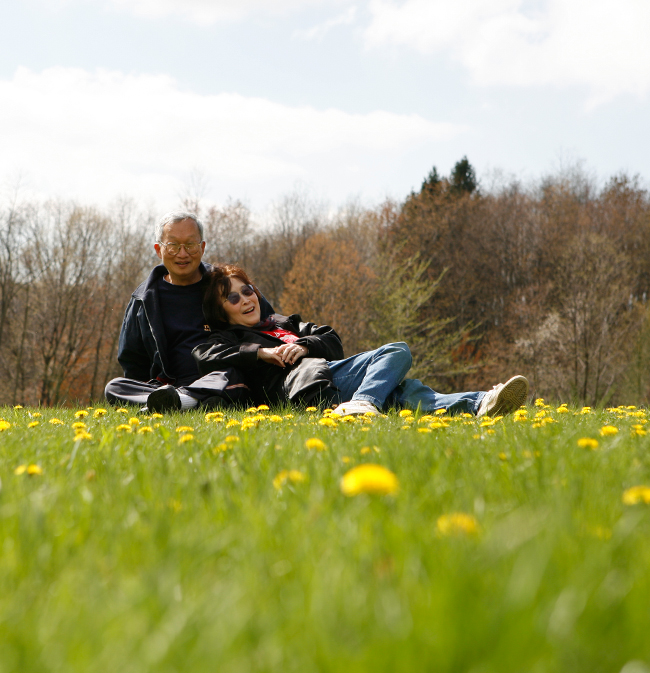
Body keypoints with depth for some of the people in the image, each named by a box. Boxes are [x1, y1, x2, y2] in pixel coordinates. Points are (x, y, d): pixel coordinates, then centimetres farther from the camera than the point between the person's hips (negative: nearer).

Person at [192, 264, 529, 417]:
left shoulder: (283, 323, 40)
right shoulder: (225, 339, 23)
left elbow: (333, 342, 28)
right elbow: (201, 355, -3)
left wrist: (304, 344, 5)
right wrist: (260, 352, -8)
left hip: (328, 369, 7)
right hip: (301, 384, -7)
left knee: (397, 353, -22)